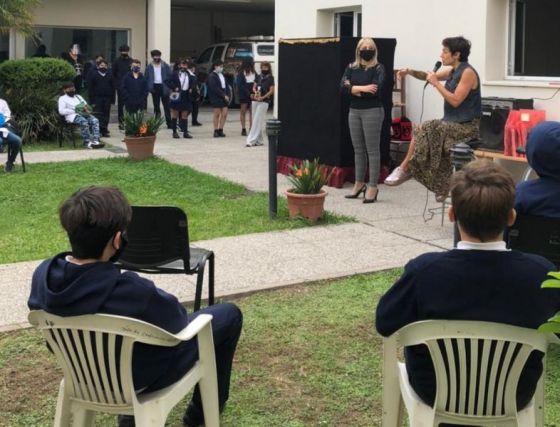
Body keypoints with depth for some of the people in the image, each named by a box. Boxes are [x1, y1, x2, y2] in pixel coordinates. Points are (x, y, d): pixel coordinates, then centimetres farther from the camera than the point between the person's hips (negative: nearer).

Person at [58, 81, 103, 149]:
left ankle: (95, 141, -37)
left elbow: (86, 105, 27)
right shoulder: (62, 98, 12)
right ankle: (87, 142, -31)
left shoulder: (78, 96, 31)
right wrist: (74, 111, -11)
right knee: (84, 122, -37)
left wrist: (86, 108, 0)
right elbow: (61, 111, -4)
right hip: (73, 116, -5)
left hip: (84, 114, 6)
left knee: (95, 120, -25)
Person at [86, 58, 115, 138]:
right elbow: (90, 87, -2)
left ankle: (104, 131, 10)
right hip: (97, 98, -3)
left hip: (107, 98, 3)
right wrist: (92, 99, -8)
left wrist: (112, 98, 3)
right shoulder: (93, 74, 1)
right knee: (98, 115, -5)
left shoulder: (110, 74, 9)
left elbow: (113, 87, 9)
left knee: (106, 115, 4)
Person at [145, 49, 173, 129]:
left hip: (163, 87, -2)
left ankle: (169, 123, 3)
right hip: (155, 87, 2)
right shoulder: (149, 67, 6)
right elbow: (146, 78, 7)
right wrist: (149, 87, -7)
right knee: (156, 106, 8)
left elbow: (170, 77, -1)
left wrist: (168, 86, -12)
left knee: (166, 106, -1)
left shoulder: (166, 66, 1)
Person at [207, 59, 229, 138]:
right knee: (217, 114, -1)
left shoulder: (222, 75, 13)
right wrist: (224, 95, -16)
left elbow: (225, 85, 15)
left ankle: (220, 130, 12)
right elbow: (214, 88, -17)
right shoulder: (212, 76, -10)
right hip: (216, 97, -7)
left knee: (224, 114, 3)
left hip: (224, 97, 7)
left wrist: (227, 95, 1)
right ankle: (216, 131, 7)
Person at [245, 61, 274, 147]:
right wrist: (256, 92, -7)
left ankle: (251, 140, -11)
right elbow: (254, 87, 15)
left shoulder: (270, 78, -1)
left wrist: (263, 97, -16)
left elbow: (271, 91, -6)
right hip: (255, 101, 6)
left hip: (264, 102, -6)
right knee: (256, 121, 7)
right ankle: (259, 140, 14)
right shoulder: (259, 77, 14)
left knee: (257, 121, -9)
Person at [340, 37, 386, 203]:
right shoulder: (351, 67, 9)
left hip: (372, 111, -5)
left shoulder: (378, 68, -4)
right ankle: (359, 184, 20)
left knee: (372, 149, -3)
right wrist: (362, 88, -15)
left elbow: (375, 90, -18)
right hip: (354, 111, 5)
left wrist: (353, 89, -10)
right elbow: (343, 87, -4)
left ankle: (372, 187, 0)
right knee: (358, 149, 11)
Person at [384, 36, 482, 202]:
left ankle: (404, 169, -5)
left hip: (466, 126, -9)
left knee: (423, 131, -18)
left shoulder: (468, 73, -15)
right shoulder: (452, 71, 11)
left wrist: (436, 84, -16)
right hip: (454, 123, 9)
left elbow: (455, 101, -21)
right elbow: (430, 76, 22)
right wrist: (411, 72, 4)